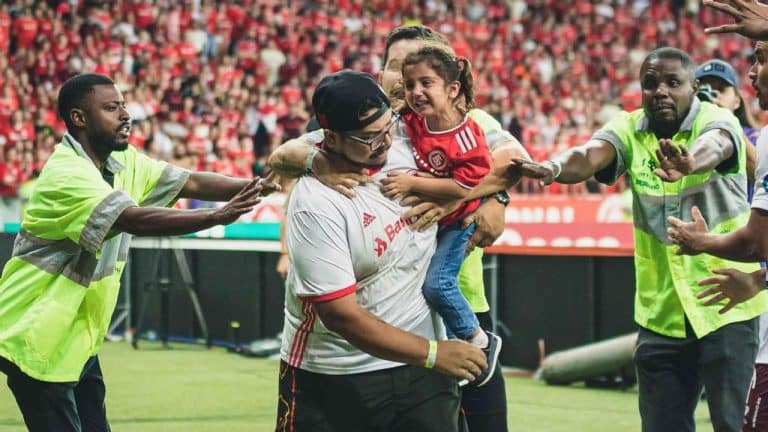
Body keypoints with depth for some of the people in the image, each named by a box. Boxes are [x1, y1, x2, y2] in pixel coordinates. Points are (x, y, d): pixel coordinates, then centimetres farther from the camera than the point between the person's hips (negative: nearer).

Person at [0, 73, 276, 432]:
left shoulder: (124, 162, 4)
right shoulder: (66, 174, -23)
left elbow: (191, 183, -3)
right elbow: (136, 220, -34)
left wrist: (258, 186, -17)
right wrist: (218, 217, -41)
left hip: (76, 339, 9)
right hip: (36, 339, -9)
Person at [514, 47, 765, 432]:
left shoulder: (717, 121, -10)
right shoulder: (628, 130, 0)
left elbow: (713, 146, -34)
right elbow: (589, 156, -19)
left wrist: (689, 163, -59)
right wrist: (553, 168, -43)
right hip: (660, 314, 4)